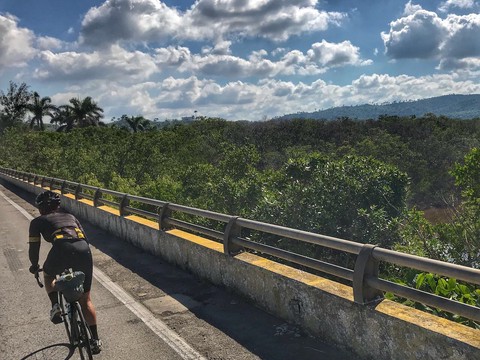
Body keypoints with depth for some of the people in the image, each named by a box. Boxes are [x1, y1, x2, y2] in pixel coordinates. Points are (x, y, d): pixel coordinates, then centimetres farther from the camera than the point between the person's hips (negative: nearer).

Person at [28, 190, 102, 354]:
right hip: (84, 250, 3)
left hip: (62, 249, -3)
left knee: (48, 275, 35)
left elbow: (34, 247, 21)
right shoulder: (70, 216, 33)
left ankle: (55, 305, 13)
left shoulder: (38, 221, 24)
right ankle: (95, 340, 18)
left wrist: (34, 266, 40)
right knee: (85, 299, 17)